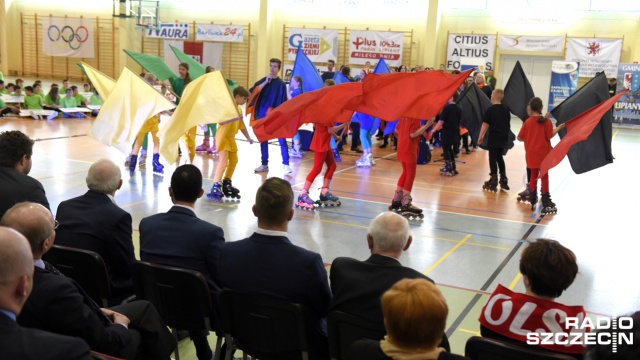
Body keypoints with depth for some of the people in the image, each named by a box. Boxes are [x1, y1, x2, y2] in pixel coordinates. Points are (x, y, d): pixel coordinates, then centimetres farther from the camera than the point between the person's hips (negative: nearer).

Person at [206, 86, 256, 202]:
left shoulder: (239, 109, 12)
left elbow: (241, 125, 21)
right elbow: (221, 121, -27)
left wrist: (248, 138, 19)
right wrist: (235, 118, -34)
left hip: (231, 138, 9)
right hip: (223, 138, -9)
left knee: (234, 160, 16)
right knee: (223, 162, -17)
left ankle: (226, 184, 28)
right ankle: (215, 188, -20)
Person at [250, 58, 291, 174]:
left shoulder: (281, 84, 1)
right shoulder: (263, 81, 7)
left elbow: (284, 102, 1)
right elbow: (253, 92, -10)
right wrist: (266, 82, -16)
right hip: (263, 115, 3)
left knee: (282, 140, -7)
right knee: (263, 141, 8)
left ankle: (286, 164, -4)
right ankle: (264, 164, 18)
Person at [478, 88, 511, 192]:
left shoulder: (490, 109, -10)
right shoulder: (506, 110, 8)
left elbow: (485, 124, -10)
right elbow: (508, 124, 16)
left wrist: (480, 137, -2)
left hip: (494, 138, -6)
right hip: (504, 138, 6)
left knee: (493, 158, 1)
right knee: (499, 157, 20)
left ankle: (493, 181, 1)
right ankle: (503, 179, 20)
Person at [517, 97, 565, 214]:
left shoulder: (527, 122, -4)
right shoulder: (546, 121, -9)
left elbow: (520, 138, -2)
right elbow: (549, 136, -10)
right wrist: (558, 128, 4)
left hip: (531, 154, 2)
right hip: (543, 153, -2)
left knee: (533, 175, 15)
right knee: (544, 176, 5)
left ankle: (533, 202, 18)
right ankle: (546, 204, 6)